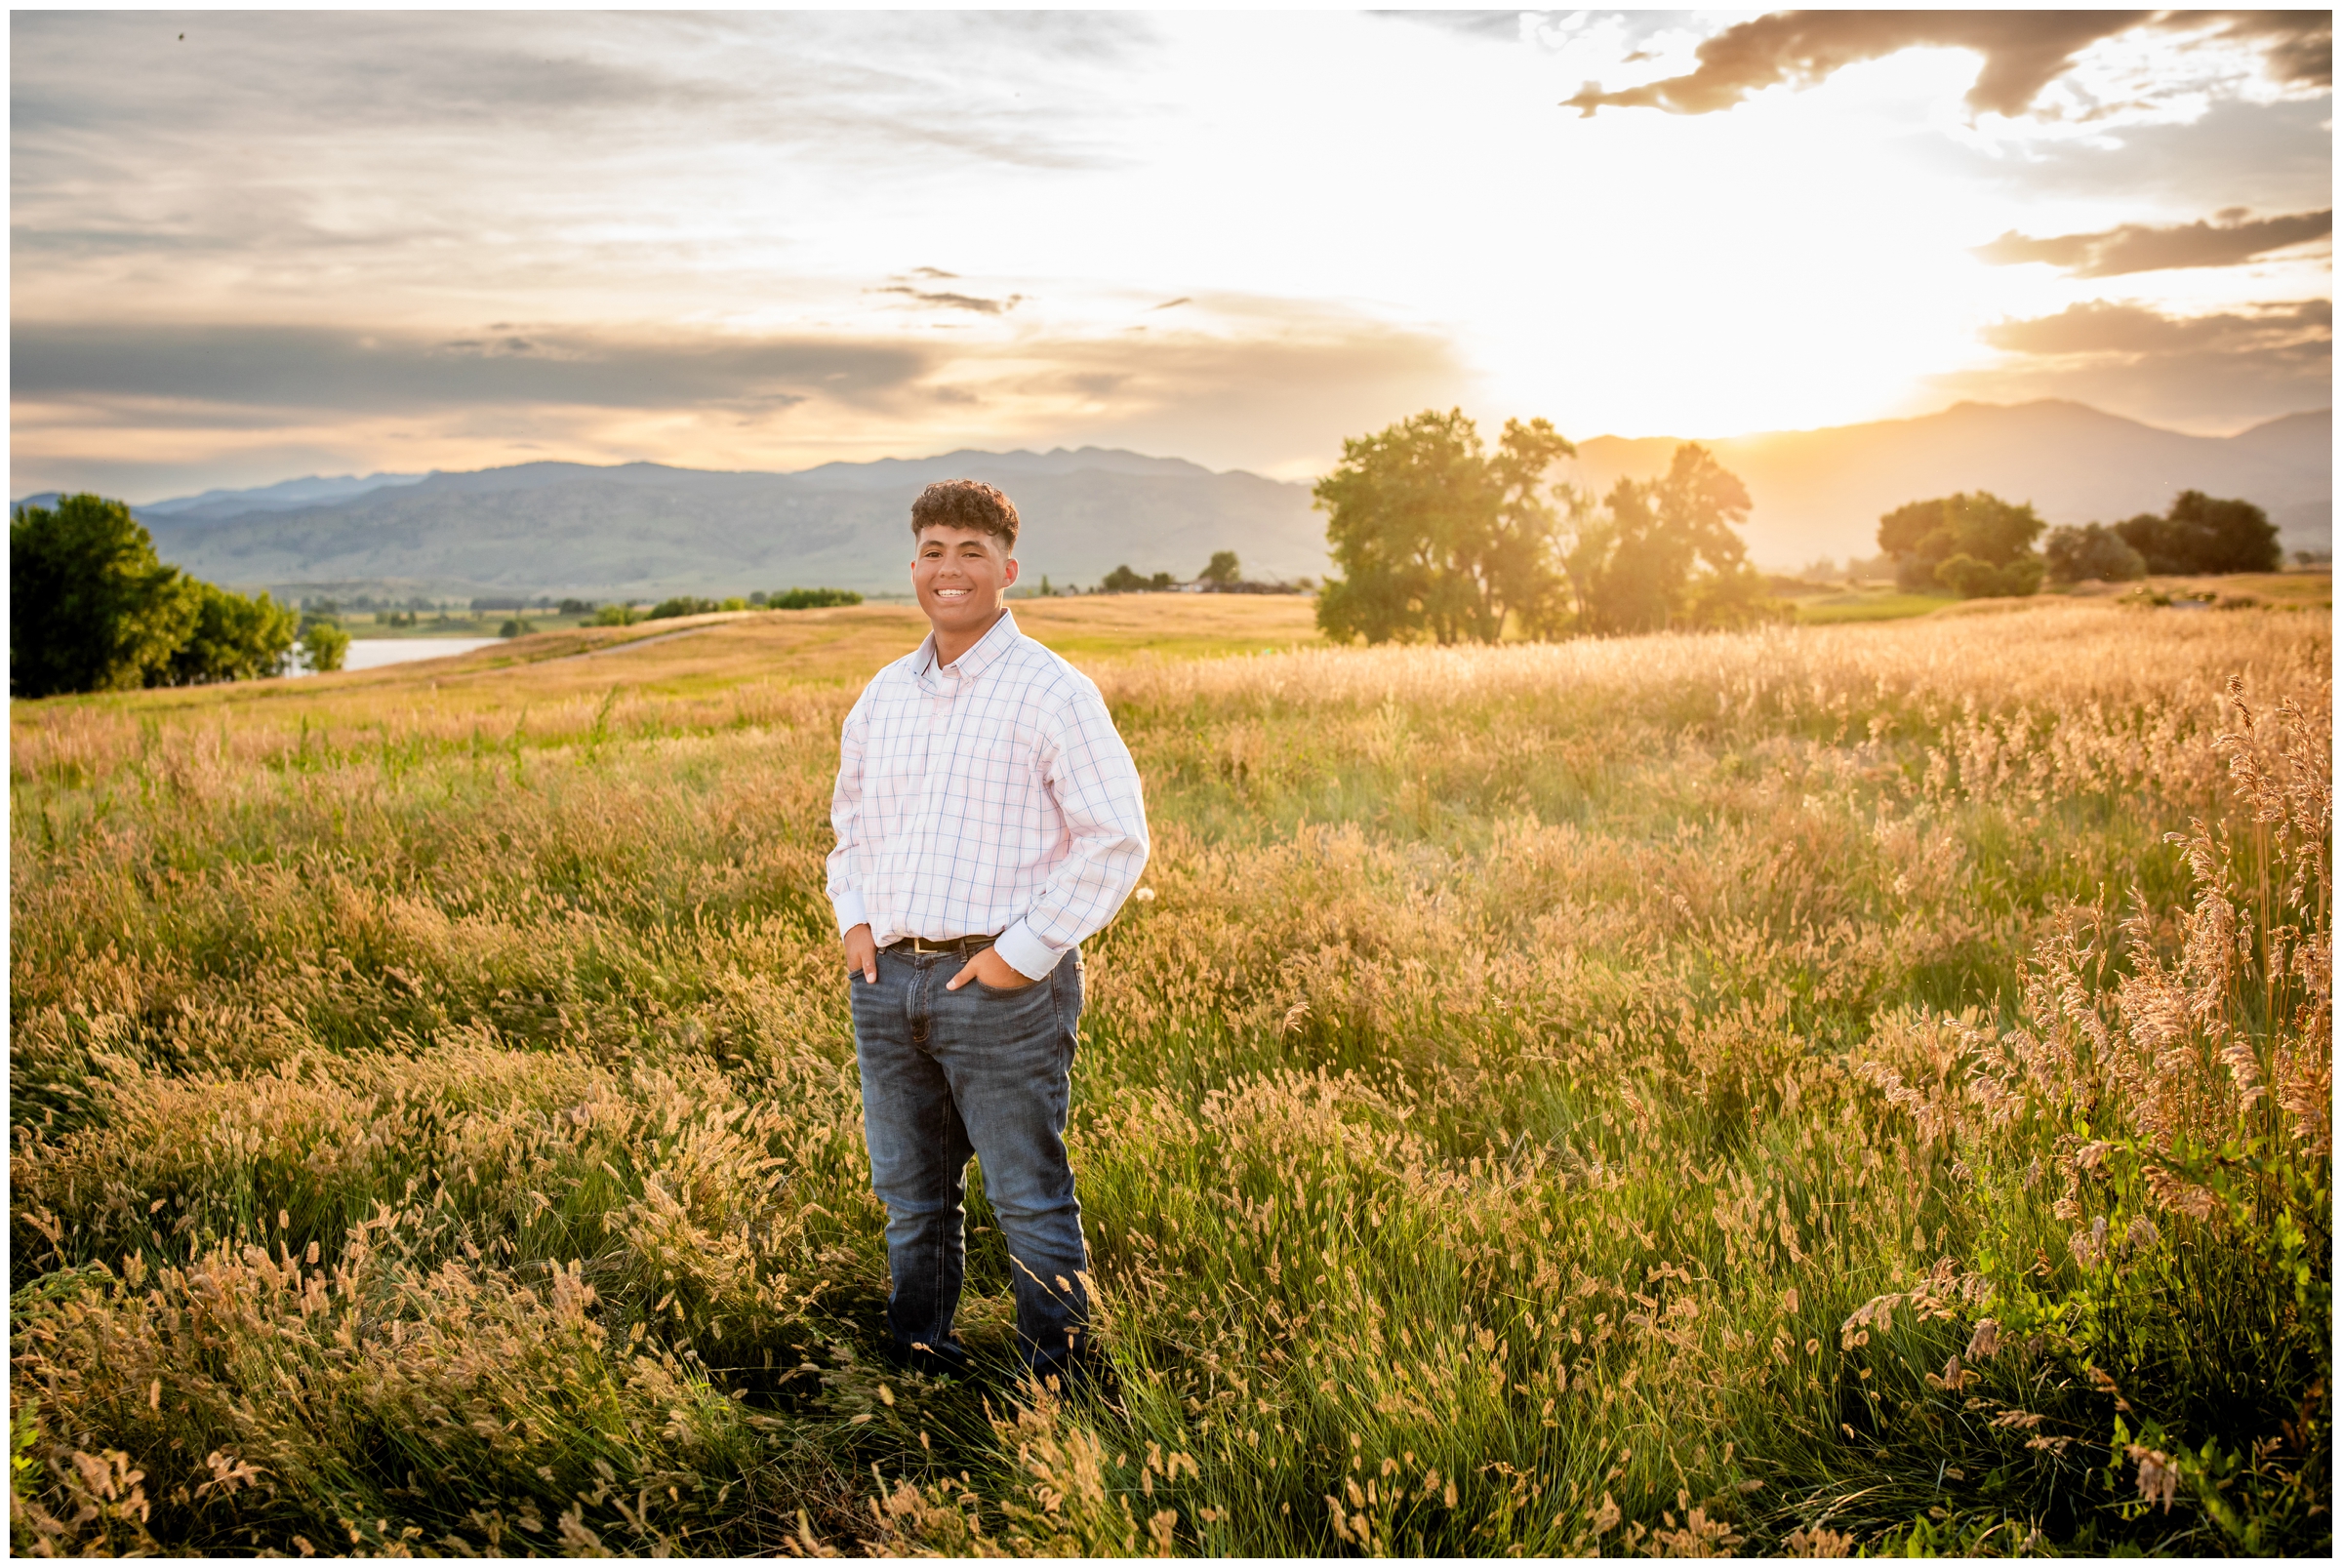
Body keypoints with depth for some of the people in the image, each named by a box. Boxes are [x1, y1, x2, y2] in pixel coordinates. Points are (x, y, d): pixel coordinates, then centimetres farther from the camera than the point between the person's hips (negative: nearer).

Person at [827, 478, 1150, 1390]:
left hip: (1000, 985, -6)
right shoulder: (884, 695, 12)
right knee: (911, 1196, 17)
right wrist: (854, 918, 9)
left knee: (1030, 1204, 4)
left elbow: (1116, 841, -11)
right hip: (886, 978, 6)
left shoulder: (1051, 692, -8)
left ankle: (1058, 1385, 19)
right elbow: (850, 819, 26)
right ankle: (916, 1369, 34)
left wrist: (1025, 953, -14)